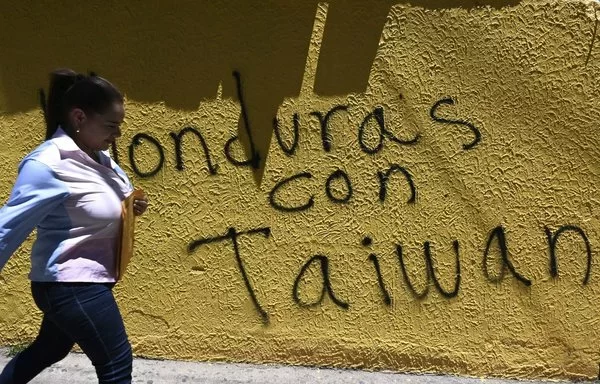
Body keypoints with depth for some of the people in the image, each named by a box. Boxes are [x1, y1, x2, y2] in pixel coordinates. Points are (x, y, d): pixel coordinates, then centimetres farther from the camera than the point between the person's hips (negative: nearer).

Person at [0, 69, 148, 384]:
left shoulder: (99, 157, 3)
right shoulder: (48, 164, -22)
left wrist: (131, 206, -2)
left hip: (82, 281, 9)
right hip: (71, 283, -9)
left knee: (49, 350, 27)